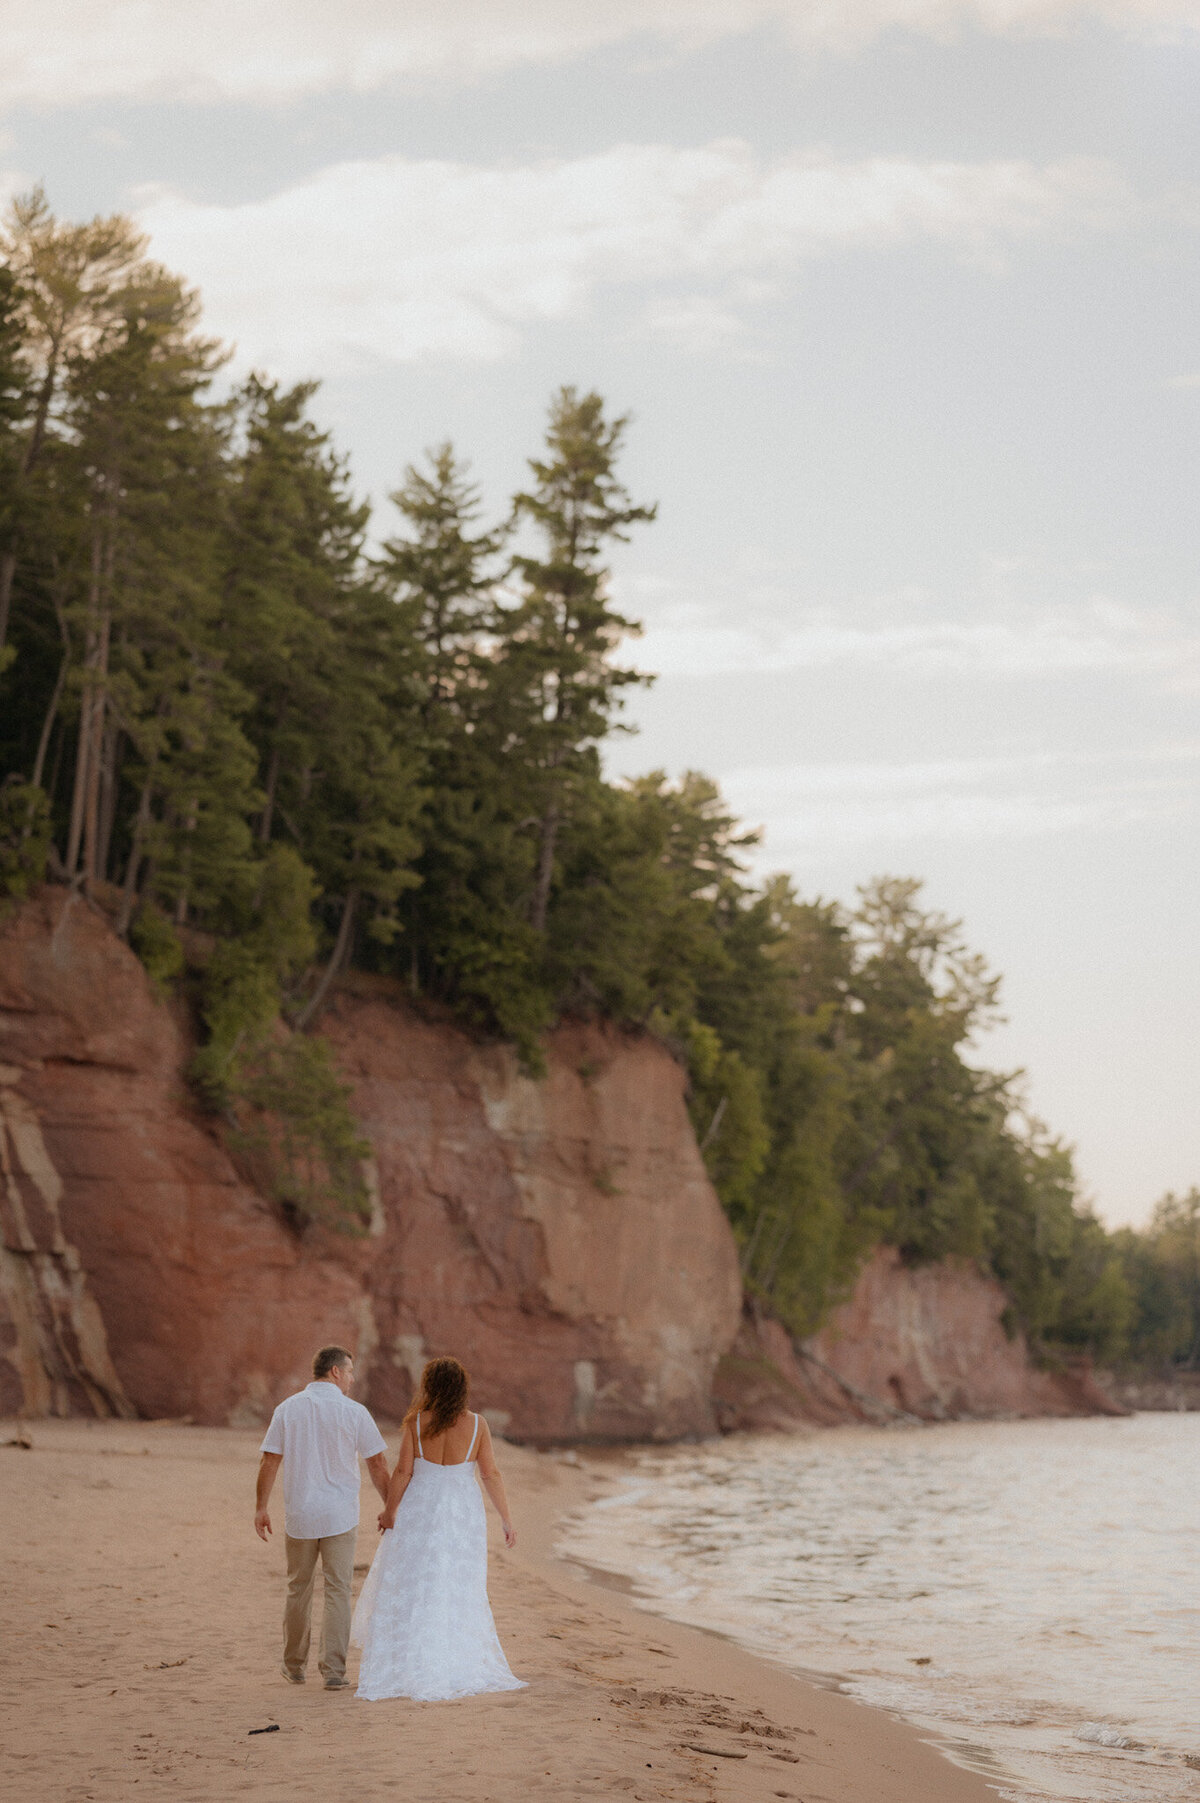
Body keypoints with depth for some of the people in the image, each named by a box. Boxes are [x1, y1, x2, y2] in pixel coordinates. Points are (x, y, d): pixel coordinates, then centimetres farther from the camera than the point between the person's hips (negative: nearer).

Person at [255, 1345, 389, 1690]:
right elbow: (378, 1464, -2)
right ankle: (333, 1670, -2)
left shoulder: (288, 1409, 1)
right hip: (340, 1515, -2)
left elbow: (269, 1461, -1)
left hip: (299, 1515, 2)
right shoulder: (353, 1412, -5)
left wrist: (260, 1508, 6)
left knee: (298, 1590, 15)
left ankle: (294, 1666, 25)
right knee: (337, 1591, 2)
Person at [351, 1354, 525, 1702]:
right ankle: (457, 1669, 13)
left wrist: (389, 1511, 4)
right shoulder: (476, 1425, -5)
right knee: (456, 1595, 12)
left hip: (418, 1513, -2)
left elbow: (403, 1471, -9)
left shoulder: (416, 1422, -10)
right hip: (463, 1515, 2)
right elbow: (492, 1475, -4)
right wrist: (505, 1519, 3)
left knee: (407, 1591, 8)